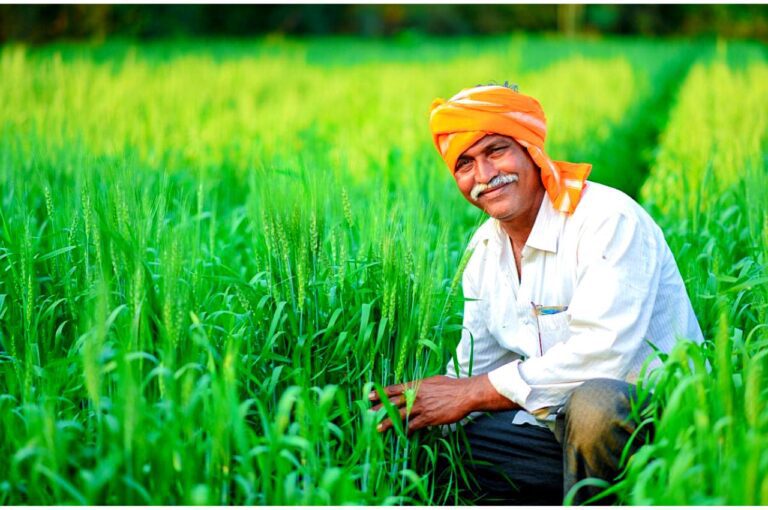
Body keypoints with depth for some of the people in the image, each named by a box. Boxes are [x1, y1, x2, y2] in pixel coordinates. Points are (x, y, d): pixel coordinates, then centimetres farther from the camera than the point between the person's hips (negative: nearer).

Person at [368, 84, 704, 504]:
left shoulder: (608, 219, -16)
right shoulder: (483, 249, 8)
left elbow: (604, 354, -28)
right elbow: (473, 368, 12)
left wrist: (470, 394, -24)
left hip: (656, 411, -6)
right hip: (560, 423, 7)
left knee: (593, 400, -39)